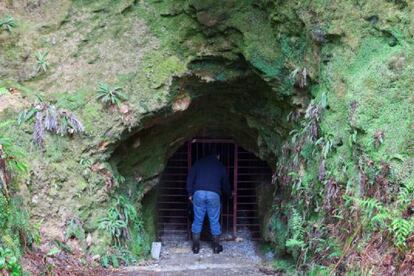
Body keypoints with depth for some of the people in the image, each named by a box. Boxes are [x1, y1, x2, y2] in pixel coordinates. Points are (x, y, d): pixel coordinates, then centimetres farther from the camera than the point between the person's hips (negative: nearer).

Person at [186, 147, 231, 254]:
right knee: (214, 221, 9)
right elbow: (225, 184, 25)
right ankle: (216, 246, 17)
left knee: (197, 221, 9)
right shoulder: (220, 166, 17)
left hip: (199, 193, 1)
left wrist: (190, 193, 12)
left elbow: (190, 178, 8)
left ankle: (195, 246, 12)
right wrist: (229, 194, 44)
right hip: (214, 195, 0)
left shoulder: (199, 163, 15)